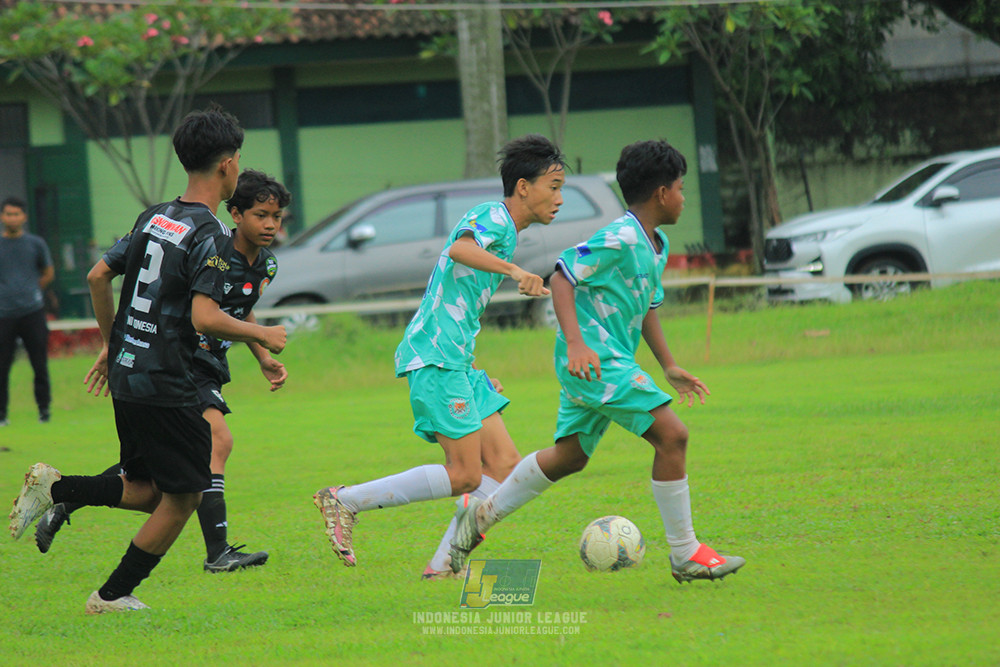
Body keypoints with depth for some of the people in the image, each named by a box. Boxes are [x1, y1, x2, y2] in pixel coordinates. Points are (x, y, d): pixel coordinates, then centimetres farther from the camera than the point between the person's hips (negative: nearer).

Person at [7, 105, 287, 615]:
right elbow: (204, 318, -22)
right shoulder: (210, 235, -14)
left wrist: (110, 344, 25)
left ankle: (54, 489, 1)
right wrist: (262, 335, -7)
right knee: (183, 495, 4)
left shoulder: (153, 218, 10)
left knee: (150, 492, 17)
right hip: (165, 386, -8)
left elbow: (98, 275, 15)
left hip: (125, 376, 8)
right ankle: (113, 596, 7)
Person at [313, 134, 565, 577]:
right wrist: (513, 270, -42)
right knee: (465, 475, -12)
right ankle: (343, 501, -6)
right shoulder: (492, 217, -8)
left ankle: (443, 564, -1)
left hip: (457, 360, 10)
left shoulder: (505, 233, 22)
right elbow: (460, 249, -31)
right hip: (435, 358, -10)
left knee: (503, 465, 1)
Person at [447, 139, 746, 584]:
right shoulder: (620, 238, -16)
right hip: (596, 359, -11)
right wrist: (575, 343, -27)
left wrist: (669, 367, 23)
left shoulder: (657, 245, 15)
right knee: (672, 435, -14)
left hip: (613, 360, 11)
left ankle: (482, 514, 27)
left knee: (569, 456, 17)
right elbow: (563, 276, -18)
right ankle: (686, 555, -8)